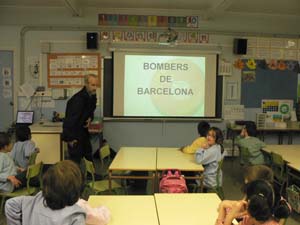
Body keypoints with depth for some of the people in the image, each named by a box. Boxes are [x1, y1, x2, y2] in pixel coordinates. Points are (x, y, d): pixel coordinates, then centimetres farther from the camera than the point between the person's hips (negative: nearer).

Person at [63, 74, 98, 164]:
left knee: (88, 155, 18)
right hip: (73, 131, -9)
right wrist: (70, 138, -26)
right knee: (76, 158, -4)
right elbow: (70, 118, -29)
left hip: (83, 129, 9)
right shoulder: (78, 99, -28)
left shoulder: (92, 96, -1)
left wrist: (90, 118, -3)